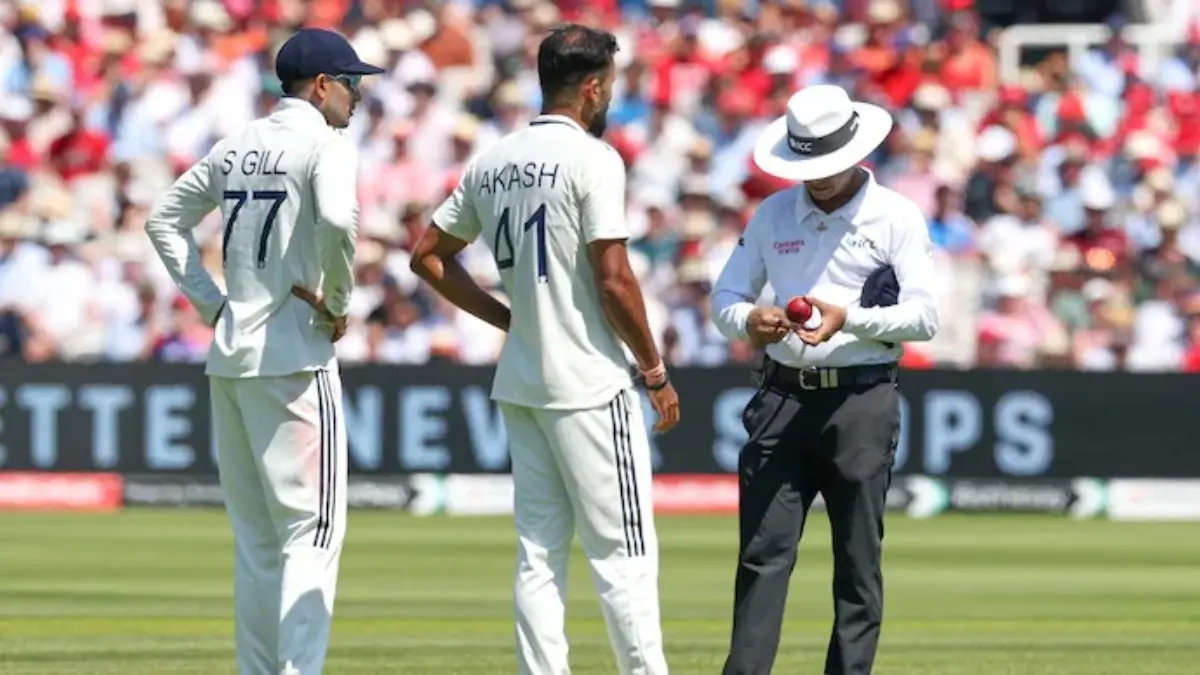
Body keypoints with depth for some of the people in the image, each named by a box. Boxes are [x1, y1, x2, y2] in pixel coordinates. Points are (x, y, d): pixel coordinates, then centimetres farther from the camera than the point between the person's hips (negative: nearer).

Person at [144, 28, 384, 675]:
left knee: (256, 535, 12)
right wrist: (339, 301, -12)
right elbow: (337, 219, -27)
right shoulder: (325, 145, -8)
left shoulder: (235, 148, 15)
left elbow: (163, 220, 20)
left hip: (228, 356, 8)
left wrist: (210, 301, 15)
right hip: (295, 357, -8)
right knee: (312, 528, -6)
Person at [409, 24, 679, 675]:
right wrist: (655, 371, -6)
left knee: (539, 554, 8)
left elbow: (428, 255, 16)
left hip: (520, 384, 7)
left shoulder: (491, 163, 10)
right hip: (588, 385, -7)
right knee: (623, 553, -3)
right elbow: (614, 281, -17)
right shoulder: (591, 158, -12)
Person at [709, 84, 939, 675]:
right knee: (763, 553, -4)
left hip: (862, 401, -3)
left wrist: (849, 319, -22)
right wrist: (748, 321, -11)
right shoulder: (773, 215, 12)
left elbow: (923, 316, -7)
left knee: (859, 560, 1)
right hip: (783, 398, 3)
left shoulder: (896, 217, 0)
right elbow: (726, 296, 13)